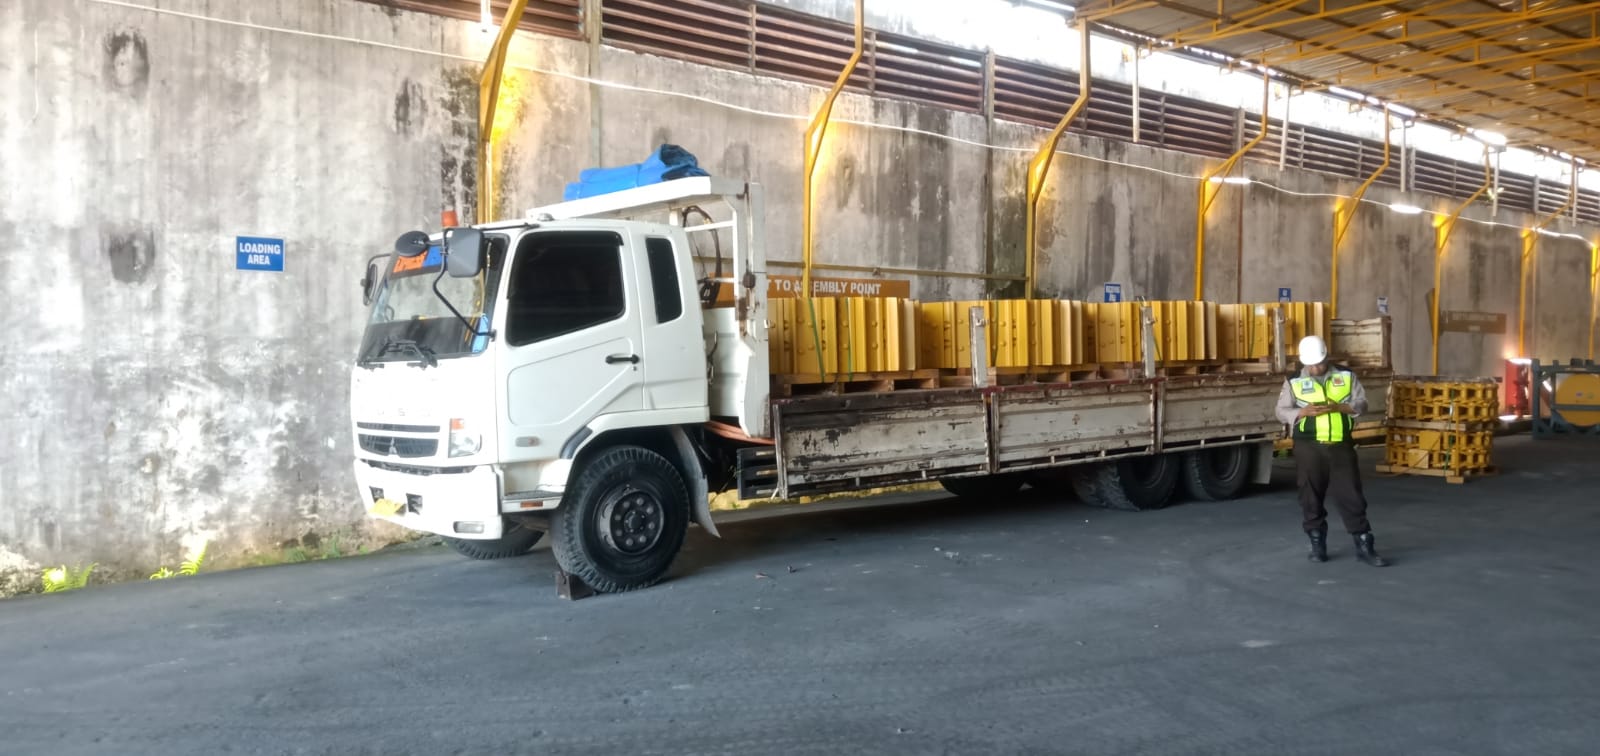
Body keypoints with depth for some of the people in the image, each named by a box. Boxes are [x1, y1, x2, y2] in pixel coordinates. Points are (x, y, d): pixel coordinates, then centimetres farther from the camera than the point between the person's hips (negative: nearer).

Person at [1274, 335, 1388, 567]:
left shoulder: (1346, 376, 3)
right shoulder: (1294, 382, -1)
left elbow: (1361, 404, 2)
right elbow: (1282, 412, -1)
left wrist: (1338, 407, -17)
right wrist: (1304, 412, -20)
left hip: (1341, 446, 1)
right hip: (1309, 447, 0)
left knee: (1351, 495, 1)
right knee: (1311, 497, 6)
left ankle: (1365, 546, 8)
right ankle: (1317, 545, 19)